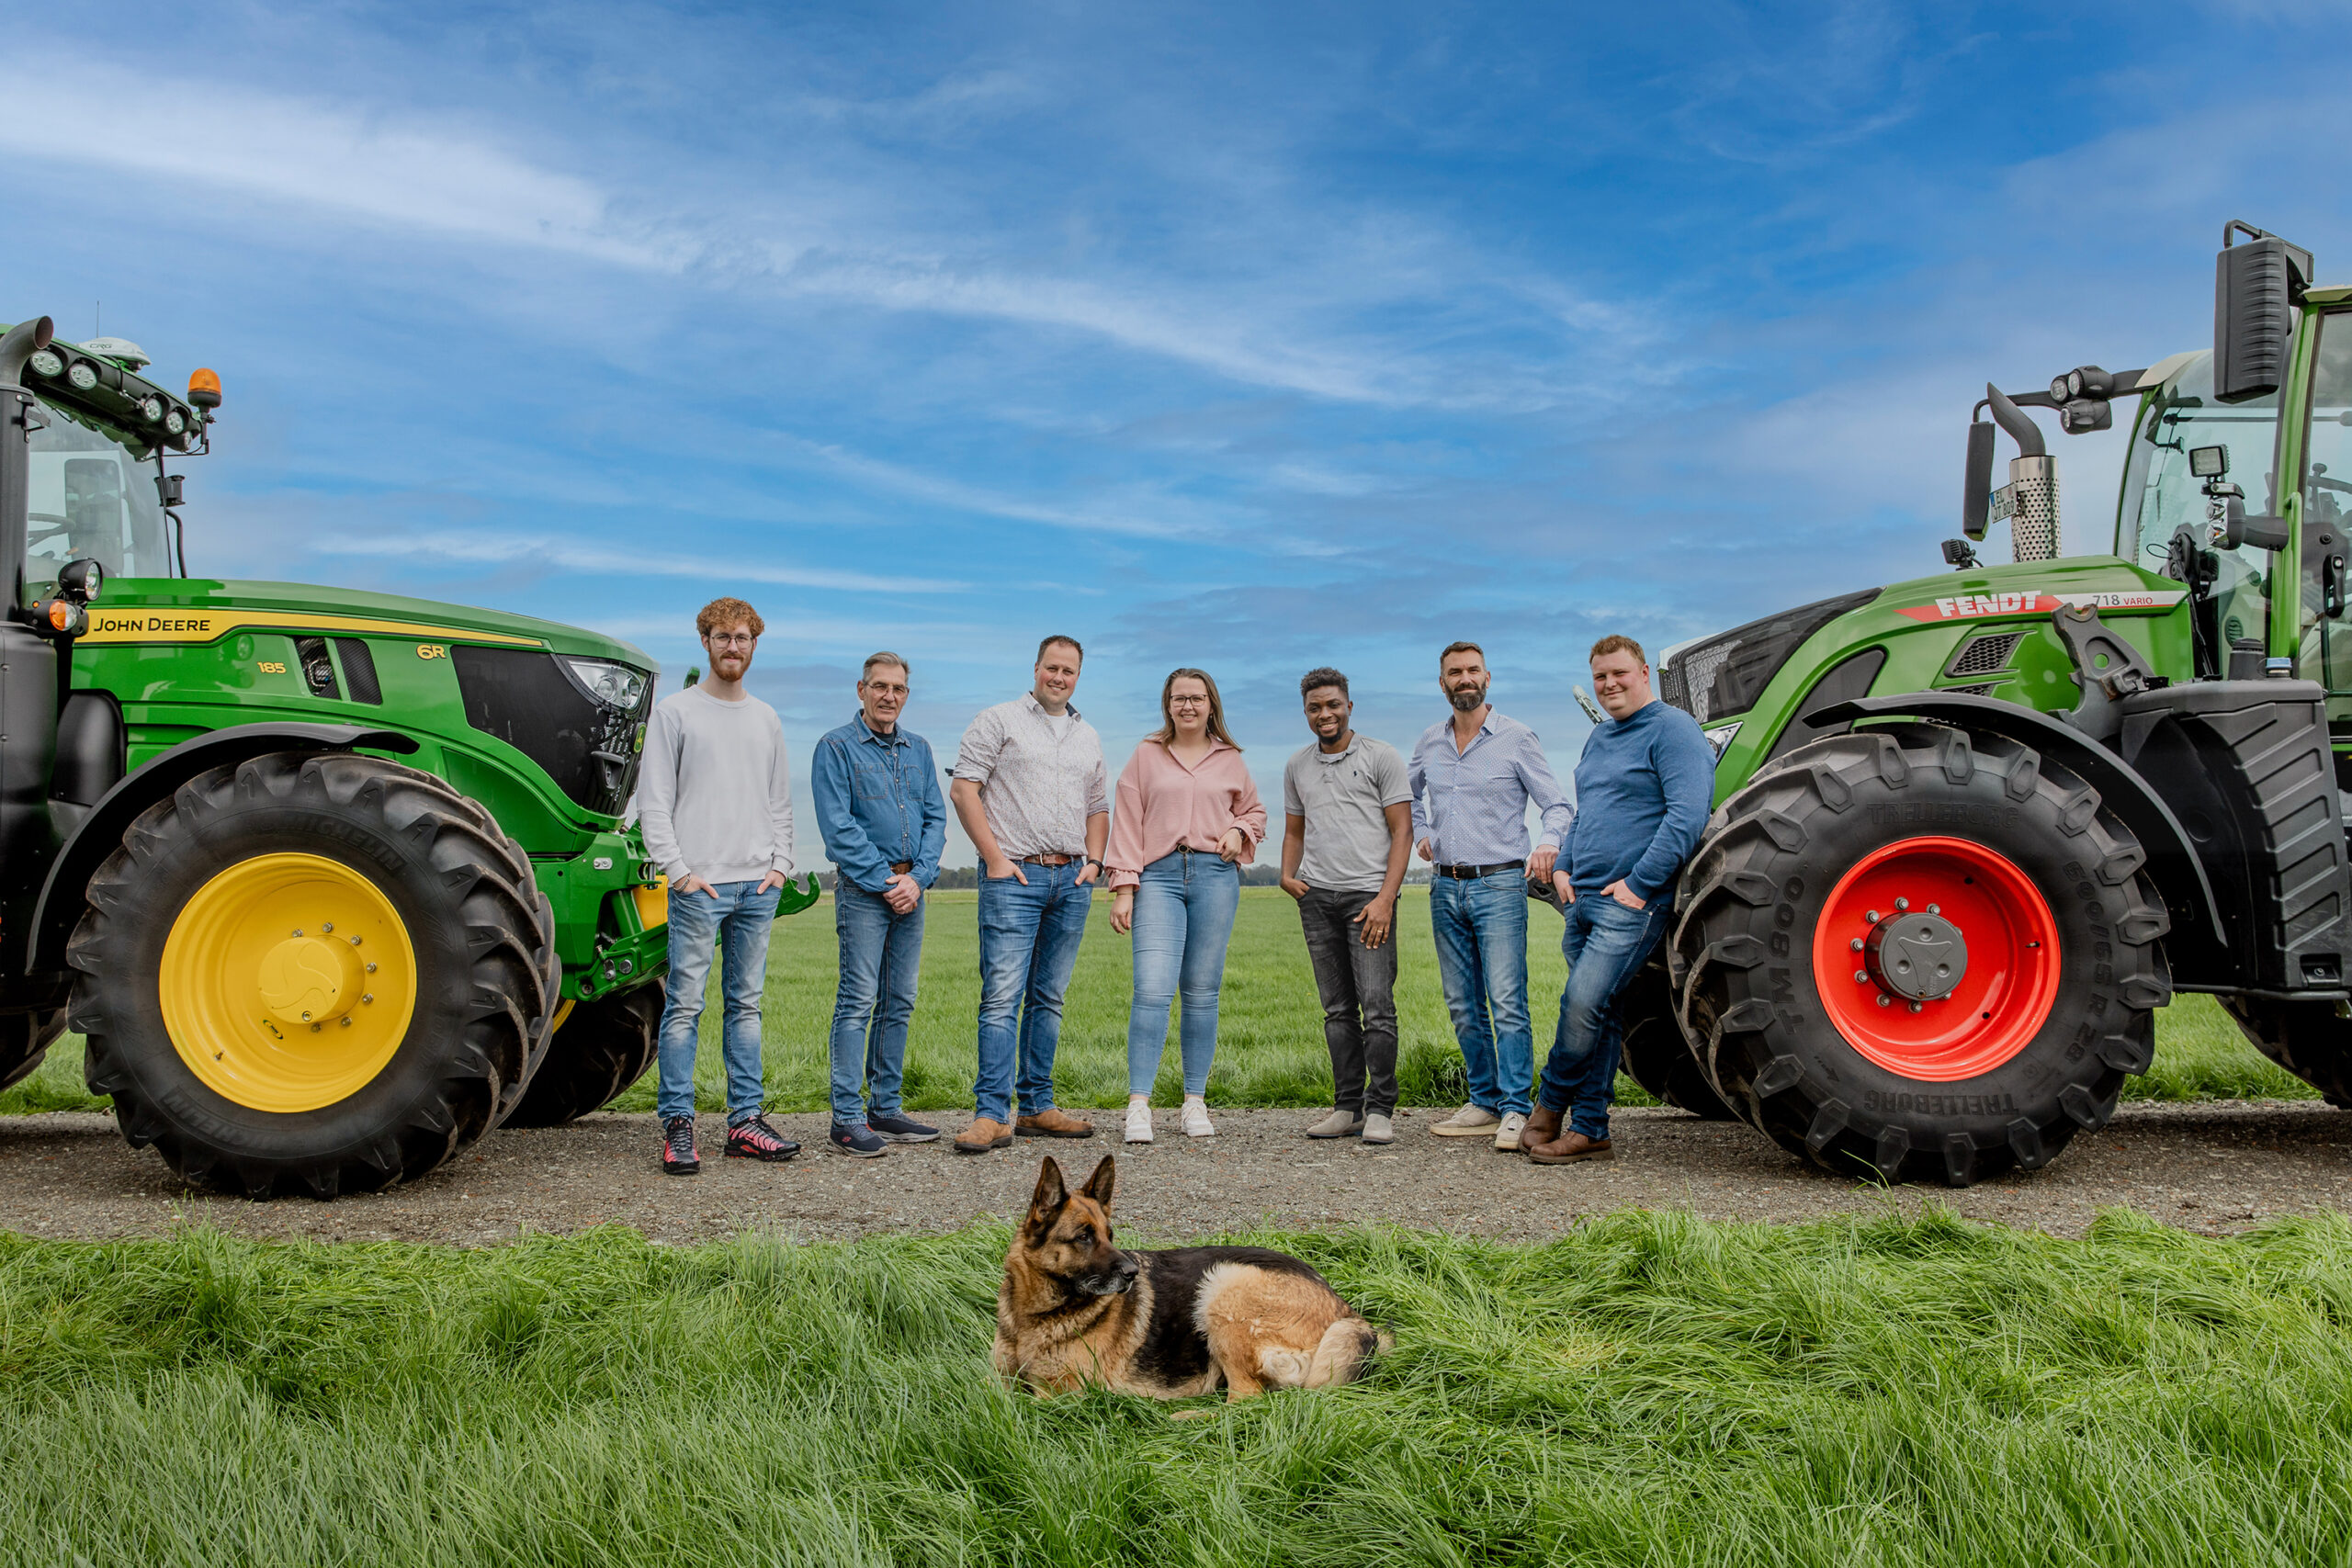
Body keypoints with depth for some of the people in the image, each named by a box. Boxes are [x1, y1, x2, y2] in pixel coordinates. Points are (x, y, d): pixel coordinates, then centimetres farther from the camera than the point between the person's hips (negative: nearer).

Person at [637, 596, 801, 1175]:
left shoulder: (766, 719, 16)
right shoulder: (674, 711, 1)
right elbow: (653, 801, -3)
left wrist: (781, 865, 6)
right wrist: (679, 870, -11)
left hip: (758, 887, 5)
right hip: (699, 885, -5)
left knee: (747, 1004, 8)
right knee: (685, 1005, -4)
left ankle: (745, 1121, 12)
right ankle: (678, 1125, 1)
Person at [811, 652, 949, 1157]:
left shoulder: (918, 750, 15)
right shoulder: (836, 747, -2)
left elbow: (936, 817, 10)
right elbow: (838, 826, -10)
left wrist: (917, 878, -5)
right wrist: (884, 881, -13)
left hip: (911, 886, 6)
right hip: (862, 887, -6)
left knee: (899, 1002, 8)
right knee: (858, 1000, -9)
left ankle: (885, 1107, 16)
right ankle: (847, 1119, -6)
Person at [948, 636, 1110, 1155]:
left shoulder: (1088, 736, 20)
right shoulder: (999, 721, 2)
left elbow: (1098, 807, 25)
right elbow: (963, 789, -5)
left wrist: (1093, 862, 8)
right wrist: (994, 857, -11)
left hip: (1071, 879, 6)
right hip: (1014, 876, -5)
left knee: (1049, 997, 8)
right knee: (1002, 995, -11)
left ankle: (1037, 1108, 14)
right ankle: (992, 1115, -11)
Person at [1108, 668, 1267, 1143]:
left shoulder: (1229, 759, 14)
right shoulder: (1146, 755, 9)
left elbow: (1254, 811, 27)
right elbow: (1127, 823, 6)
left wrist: (1239, 832, 3)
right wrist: (1123, 888, -2)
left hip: (1216, 875, 2)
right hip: (1159, 875, -2)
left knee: (1202, 992, 3)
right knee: (1152, 988, -14)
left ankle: (1195, 1102, 10)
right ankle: (1138, 1105, -14)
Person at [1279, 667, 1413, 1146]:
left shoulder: (1380, 757, 2)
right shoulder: (1297, 766, 17)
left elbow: (1401, 831, -2)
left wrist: (1385, 899, -12)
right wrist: (1287, 874, 3)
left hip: (1369, 893, -4)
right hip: (1317, 896, 4)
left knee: (1377, 1007, -9)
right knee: (1338, 1010, 7)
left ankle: (1380, 1110, -3)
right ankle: (1348, 1107, 12)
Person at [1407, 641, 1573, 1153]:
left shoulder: (1516, 738, -3)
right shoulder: (1429, 742, 11)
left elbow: (1559, 805, -4)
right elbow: (1410, 794, 30)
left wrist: (1547, 844, -24)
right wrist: (1421, 833, 12)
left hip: (1499, 885, -5)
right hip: (1446, 888, 5)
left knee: (1507, 1003, -11)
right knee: (1463, 1008, 9)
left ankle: (1515, 1111, -7)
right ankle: (1485, 1102, 18)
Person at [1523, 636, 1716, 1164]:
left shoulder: (1672, 730, -7)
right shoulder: (1599, 738, 20)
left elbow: (1688, 814, -17)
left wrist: (1640, 883, -19)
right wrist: (1563, 865, 13)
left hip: (1632, 903, -8)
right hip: (1583, 901, 8)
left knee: (1583, 1006, -16)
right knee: (1599, 1013, 9)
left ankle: (1551, 1105, 2)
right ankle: (1589, 1132, 13)